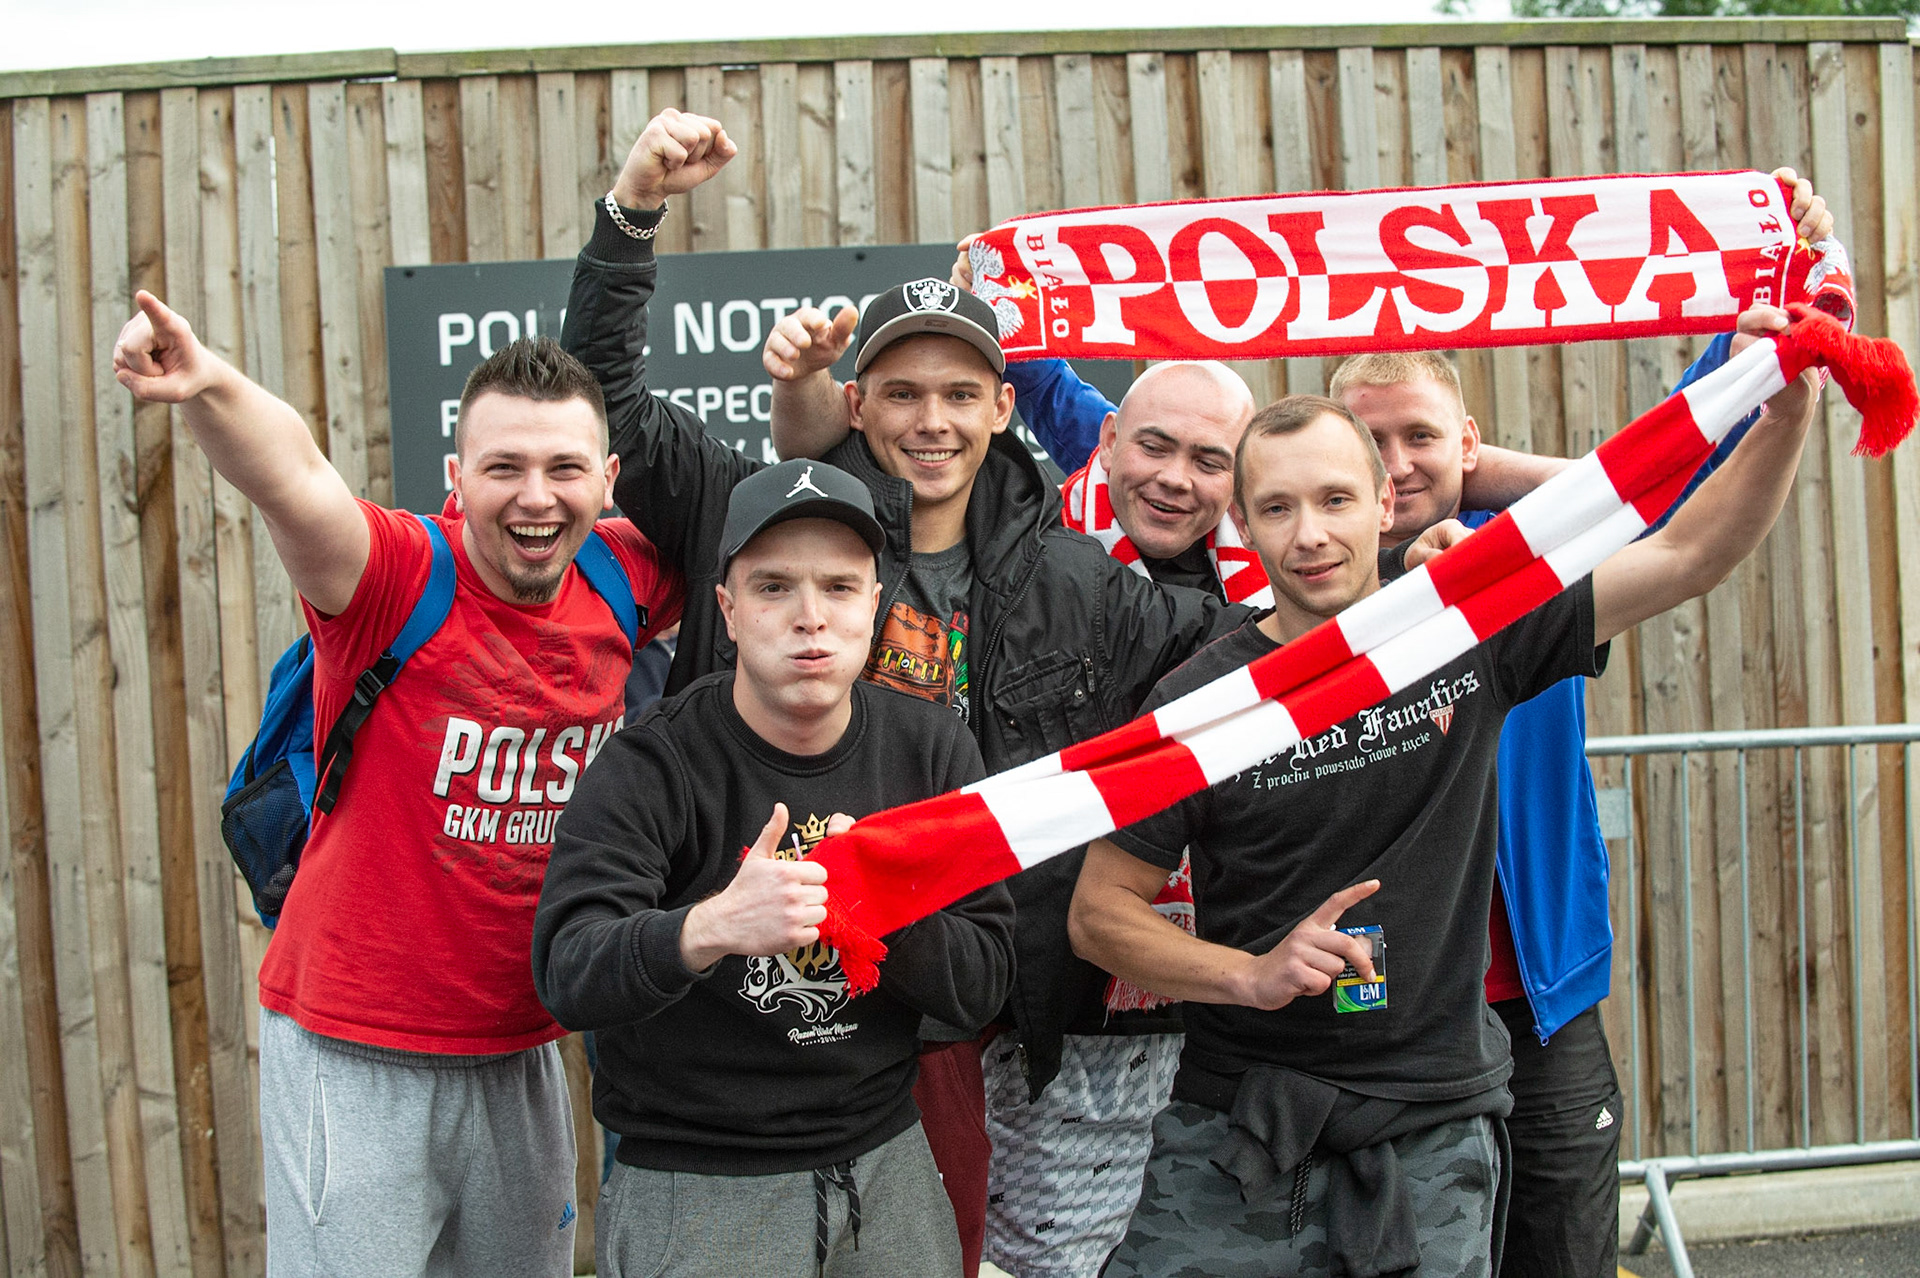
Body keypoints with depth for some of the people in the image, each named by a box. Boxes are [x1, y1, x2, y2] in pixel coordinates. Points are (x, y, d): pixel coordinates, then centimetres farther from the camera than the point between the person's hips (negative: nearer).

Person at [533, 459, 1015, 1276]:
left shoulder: (932, 751, -2)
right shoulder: (651, 770, -14)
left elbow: (983, 987, -4)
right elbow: (568, 976, -28)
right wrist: (710, 930, -47)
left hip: (887, 1160, 4)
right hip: (694, 1181, -4)